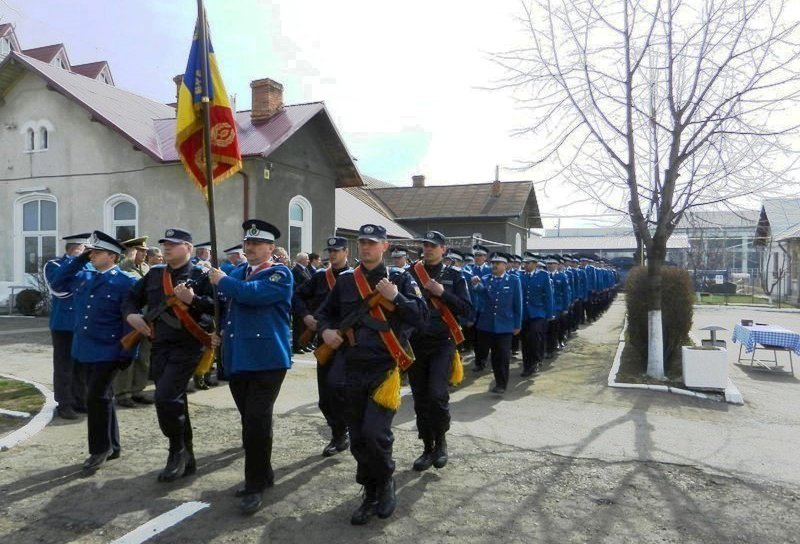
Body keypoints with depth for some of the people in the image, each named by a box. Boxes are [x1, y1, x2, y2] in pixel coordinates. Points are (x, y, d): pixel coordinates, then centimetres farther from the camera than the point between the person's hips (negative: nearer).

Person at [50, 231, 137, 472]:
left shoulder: (126, 283, -11)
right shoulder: (84, 276, 10)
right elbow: (58, 284, 19)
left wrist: (127, 353, -16)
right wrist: (79, 260, 7)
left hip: (108, 351, -7)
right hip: (86, 349, 7)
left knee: (95, 398, -7)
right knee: (101, 398, 14)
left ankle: (100, 449, 10)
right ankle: (112, 446, 26)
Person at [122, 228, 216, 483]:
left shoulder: (201, 275, -6)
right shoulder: (154, 274, 13)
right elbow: (131, 298, 20)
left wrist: (192, 299, -26)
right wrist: (131, 315, 0)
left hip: (187, 346, -7)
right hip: (159, 347, 7)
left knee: (165, 397, -18)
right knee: (174, 402, 12)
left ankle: (177, 452, 4)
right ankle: (186, 459, 26)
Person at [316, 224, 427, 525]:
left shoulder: (400, 277, -1)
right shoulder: (345, 280, 8)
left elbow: (422, 316, -8)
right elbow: (324, 311, 17)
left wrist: (396, 297, -19)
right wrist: (325, 329, -3)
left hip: (384, 368, -4)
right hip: (351, 369, 4)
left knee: (375, 432, -13)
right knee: (358, 438, 10)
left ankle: (386, 482, 17)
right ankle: (370, 494, 29)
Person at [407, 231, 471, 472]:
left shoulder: (454, 276, 3)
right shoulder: (410, 273, 6)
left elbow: (466, 309, -5)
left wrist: (442, 293, -15)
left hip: (442, 343, -2)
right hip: (415, 342, 3)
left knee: (437, 393, -15)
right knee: (420, 398, 7)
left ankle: (441, 440, 10)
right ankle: (428, 447, 21)